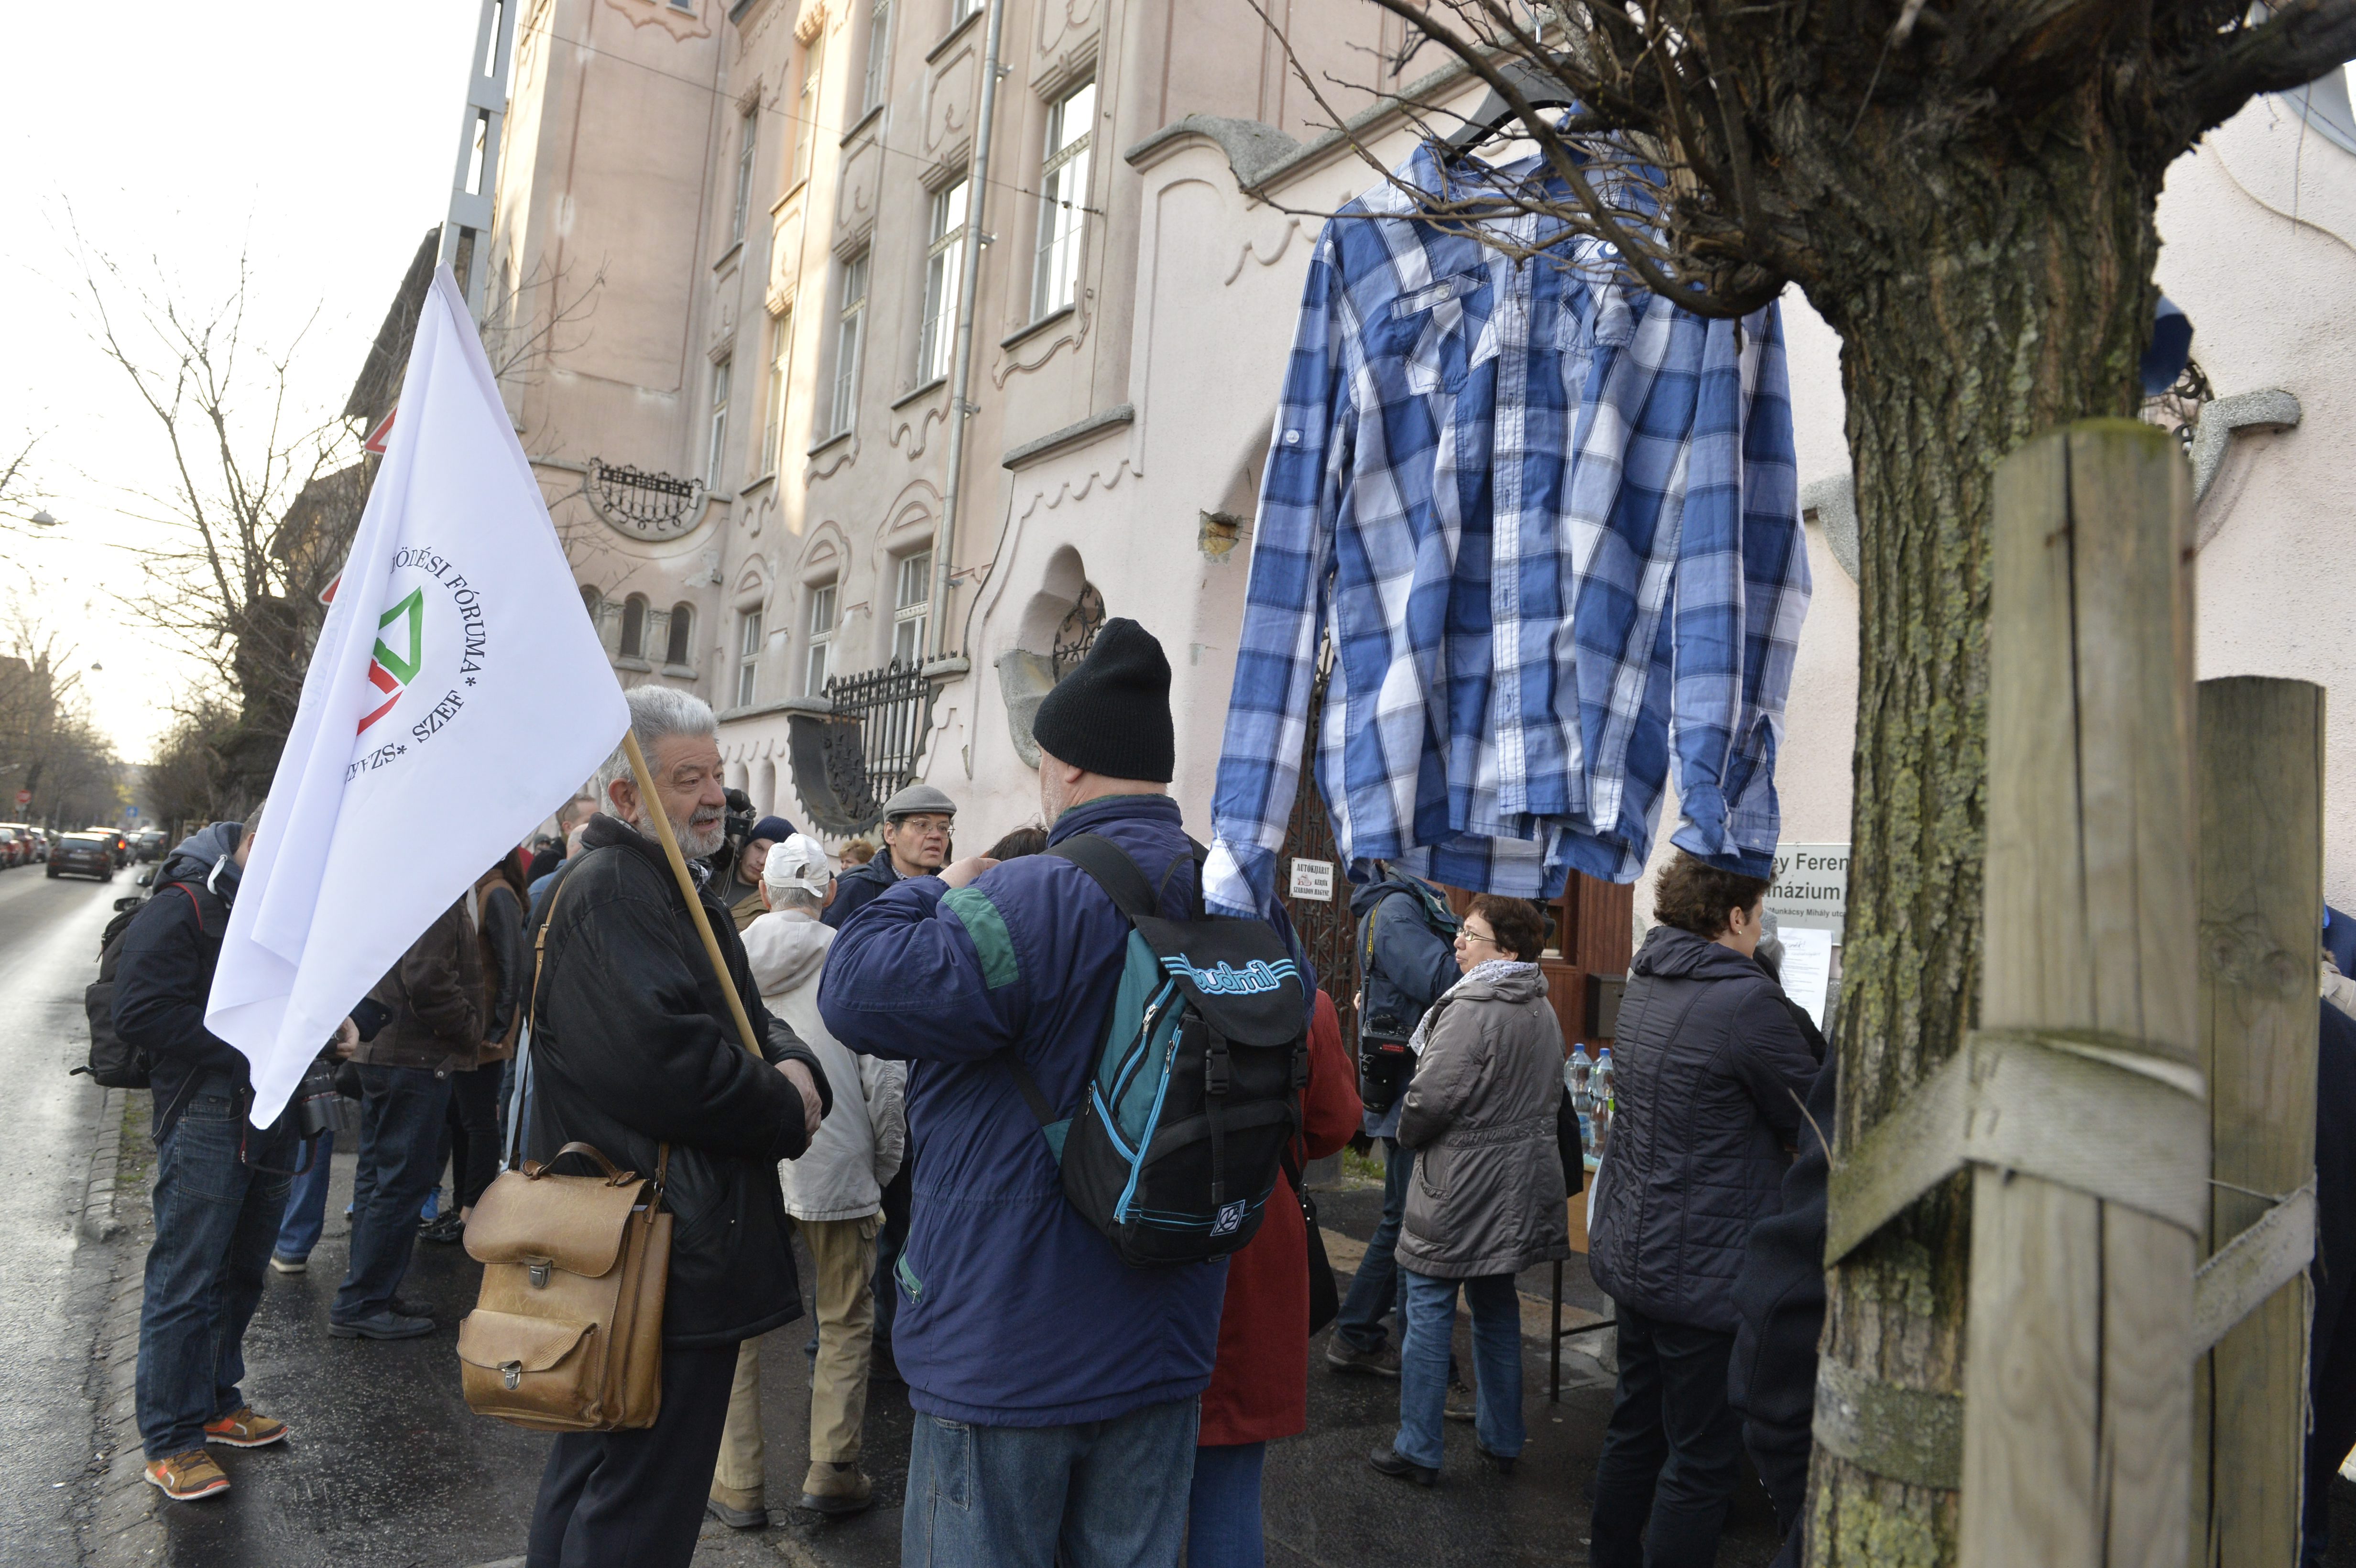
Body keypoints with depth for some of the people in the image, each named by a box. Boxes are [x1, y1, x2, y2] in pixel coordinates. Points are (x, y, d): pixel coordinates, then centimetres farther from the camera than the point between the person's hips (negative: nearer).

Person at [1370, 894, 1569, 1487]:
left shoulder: (1472, 1011, -21)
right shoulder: (1544, 1011, 7)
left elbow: (1428, 1099, -21)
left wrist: (1409, 1137, -1)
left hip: (1461, 1189, -8)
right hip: (1521, 1188, 9)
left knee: (1429, 1312, 3)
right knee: (1498, 1310, 19)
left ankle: (1418, 1451, 11)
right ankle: (1501, 1440, 30)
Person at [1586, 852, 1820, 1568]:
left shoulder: (1645, 984, 6)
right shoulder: (1746, 1001, -21)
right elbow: (1820, 1125, -10)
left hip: (1630, 1252, 9)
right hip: (1702, 1271, -8)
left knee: (1636, 1429, 21)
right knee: (1702, 1460, 5)